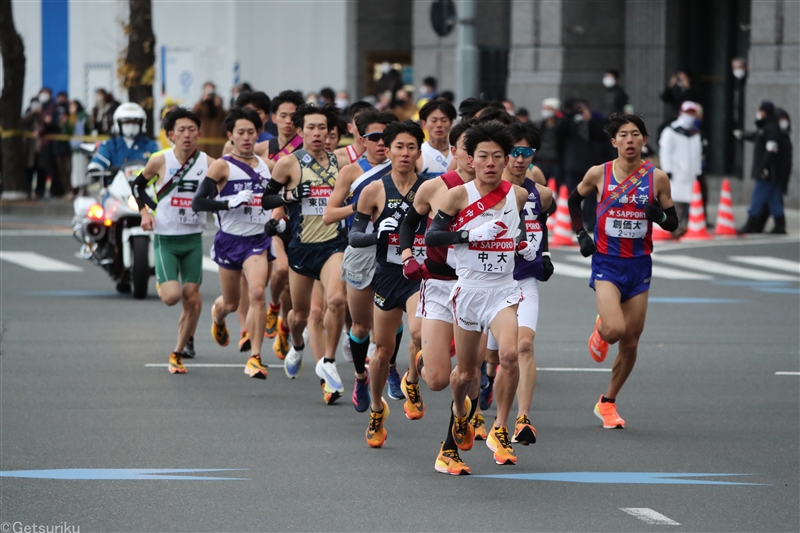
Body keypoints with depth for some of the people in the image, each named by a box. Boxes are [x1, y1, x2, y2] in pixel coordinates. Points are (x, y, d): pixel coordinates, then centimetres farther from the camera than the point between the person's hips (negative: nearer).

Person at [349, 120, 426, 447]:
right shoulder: (374, 191, 0)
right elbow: (354, 236, 0)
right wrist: (378, 236, -18)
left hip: (421, 274, -1)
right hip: (388, 275, 1)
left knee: (419, 331, -27)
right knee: (383, 349, 10)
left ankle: (411, 383, 3)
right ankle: (376, 411, 33)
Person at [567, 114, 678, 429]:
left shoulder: (657, 178, -1)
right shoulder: (598, 174, -4)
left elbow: (673, 223, 7)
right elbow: (574, 199, 15)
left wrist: (660, 215, -15)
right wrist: (580, 235, 4)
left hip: (639, 264, 2)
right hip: (606, 263, -2)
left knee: (631, 343, 6)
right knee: (614, 329, -23)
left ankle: (607, 403, 25)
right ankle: (600, 329, 16)